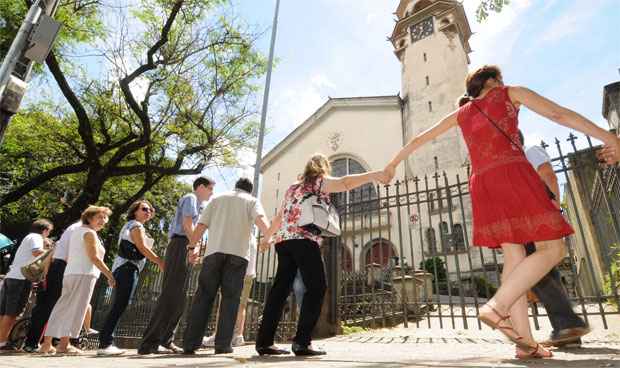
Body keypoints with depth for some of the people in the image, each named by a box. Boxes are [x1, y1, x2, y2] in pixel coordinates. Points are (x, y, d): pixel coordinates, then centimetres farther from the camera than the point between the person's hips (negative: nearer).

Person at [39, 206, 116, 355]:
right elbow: (94, 257, -15)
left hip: (70, 274, 9)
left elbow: (68, 257, 22)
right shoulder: (89, 233, -7)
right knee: (75, 310, -6)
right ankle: (64, 344, -5)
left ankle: (46, 344, 15)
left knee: (61, 309, 11)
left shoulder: (77, 231, 22)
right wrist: (109, 274, -13)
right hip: (84, 274, -9)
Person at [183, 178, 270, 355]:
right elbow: (260, 219, -8)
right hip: (238, 254, -2)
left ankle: (190, 343, 4)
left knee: (204, 296, 6)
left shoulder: (217, 199, 20)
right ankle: (223, 344, 0)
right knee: (230, 297, 2)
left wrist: (192, 247, 21)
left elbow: (201, 226, 13)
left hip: (214, 251, 2)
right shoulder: (252, 201, 13)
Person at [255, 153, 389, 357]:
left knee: (280, 289, 6)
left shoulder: (293, 187, 28)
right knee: (316, 288, -4)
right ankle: (302, 342, -12)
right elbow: (345, 182, -10)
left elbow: (278, 218, 33)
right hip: (304, 241, -7)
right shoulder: (321, 182, 10)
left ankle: (264, 341, 7)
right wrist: (374, 175, -15)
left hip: (283, 241, 7)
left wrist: (267, 238, 45)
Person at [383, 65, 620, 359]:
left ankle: (525, 341, -3)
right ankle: (497, 306, -21)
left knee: (514, 258, 4)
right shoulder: (510, 93, 15)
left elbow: (419, 139, 26)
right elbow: (559, 114, 8)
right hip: (512, 175, -5)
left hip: (482, 184, 5)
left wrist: (394, 163, 33)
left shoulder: (460, 114, 25)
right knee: (552, 249, -3)